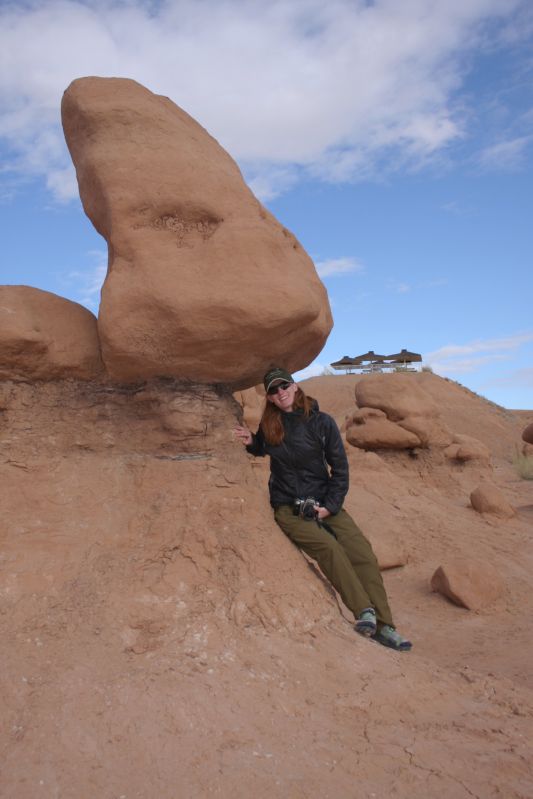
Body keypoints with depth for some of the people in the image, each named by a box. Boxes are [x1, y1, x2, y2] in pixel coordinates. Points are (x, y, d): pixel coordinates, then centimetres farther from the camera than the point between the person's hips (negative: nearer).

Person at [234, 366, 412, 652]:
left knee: (362, 552, -17)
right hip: (287, 507, -1)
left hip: (325, 502, 1)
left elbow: (340, 468, 0)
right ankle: (364, 611, -22)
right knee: (329, 547, -27)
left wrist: (331, 505, -8)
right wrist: (251, 442, -1)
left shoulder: (321, 422, -5)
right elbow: (262, 449, 22)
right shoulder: (269, 425, 0)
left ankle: (383, 626, -12)